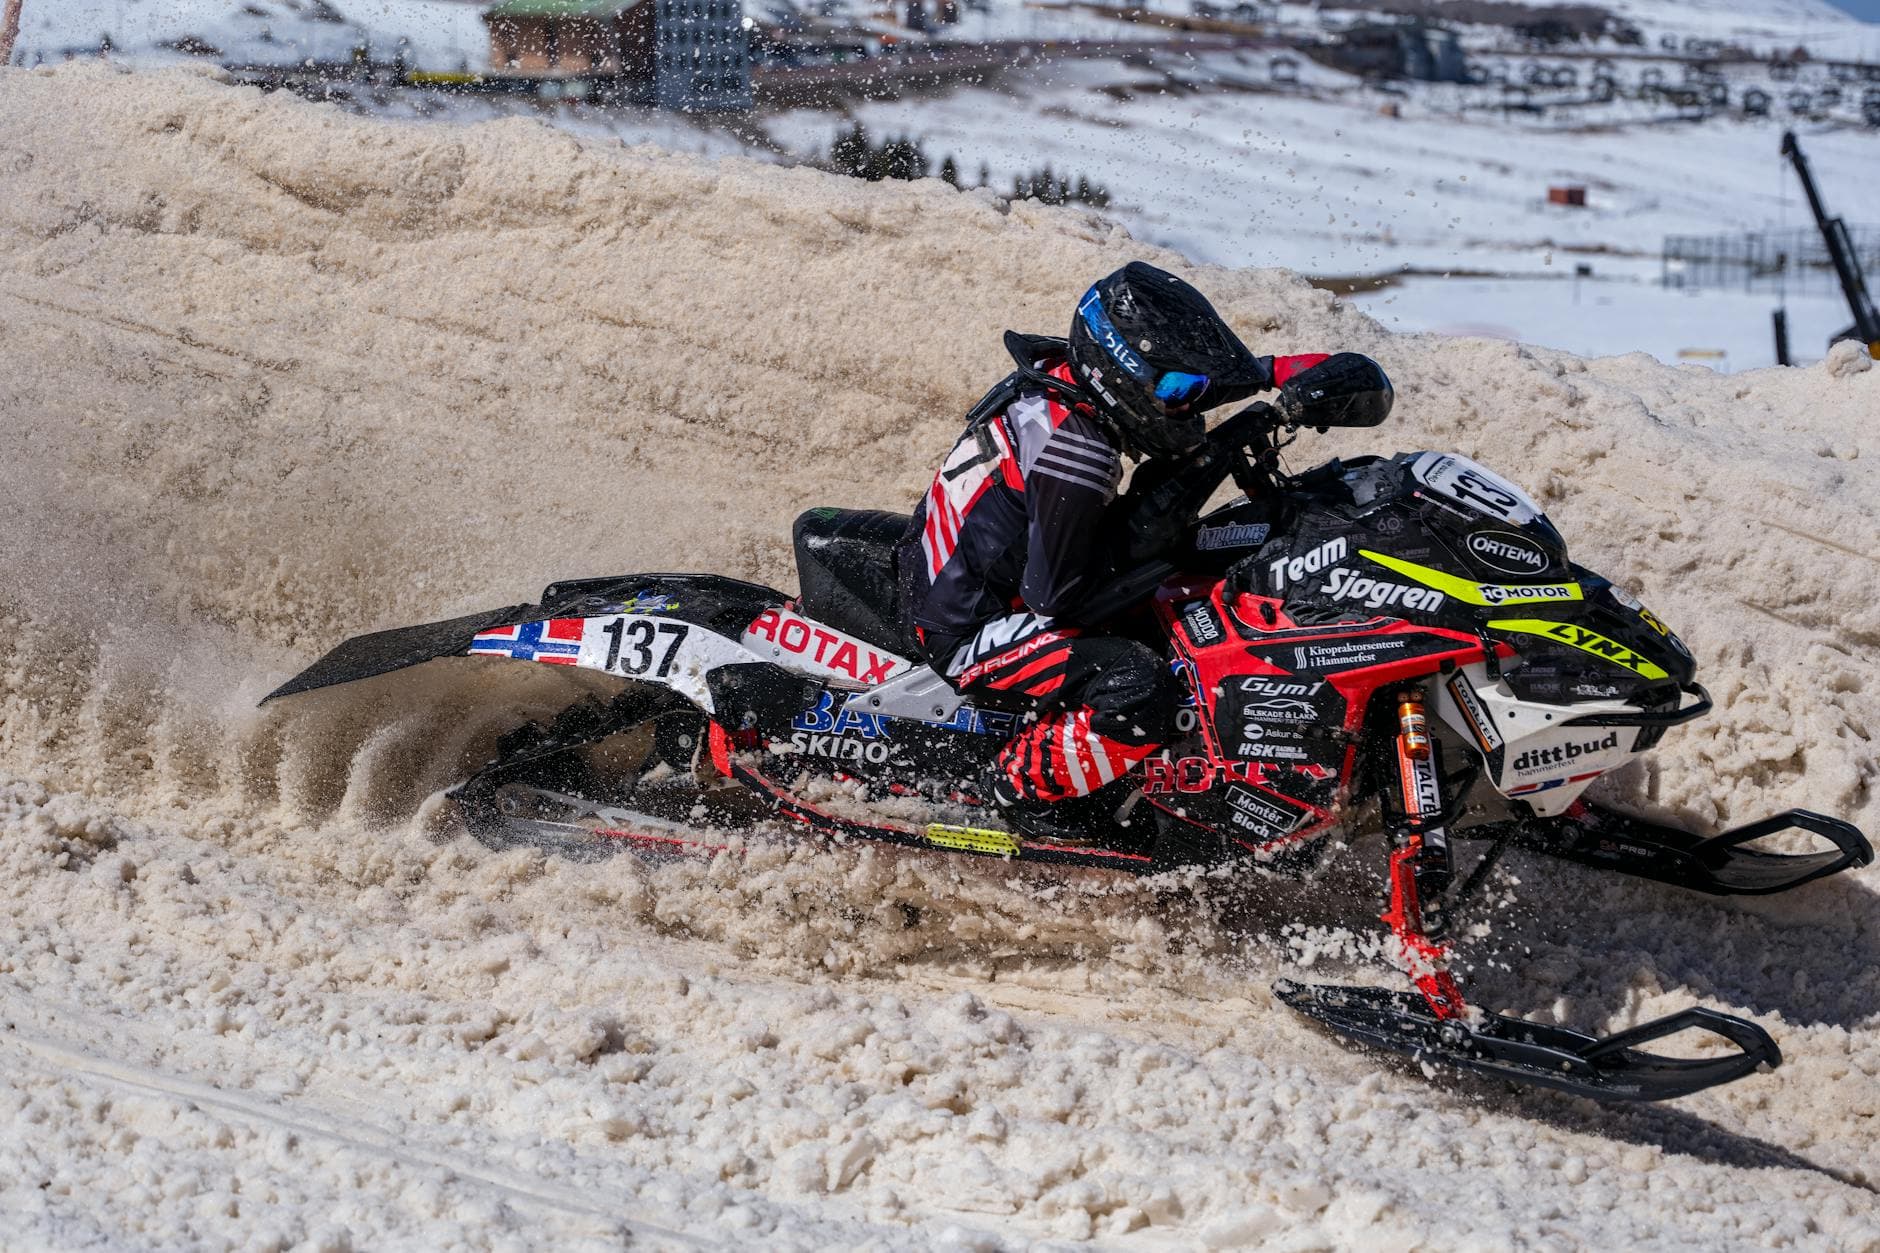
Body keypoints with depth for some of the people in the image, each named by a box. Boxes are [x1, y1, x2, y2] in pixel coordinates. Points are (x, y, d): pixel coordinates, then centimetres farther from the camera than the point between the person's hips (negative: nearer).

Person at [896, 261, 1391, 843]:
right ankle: (1024, 785, -2)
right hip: (966, 631, -10)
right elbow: (1056, 598, -25)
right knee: (1138, 689, -27)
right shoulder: (1075, 452, -31)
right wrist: (1144, 524, -20)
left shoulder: (1064, 371, -2)